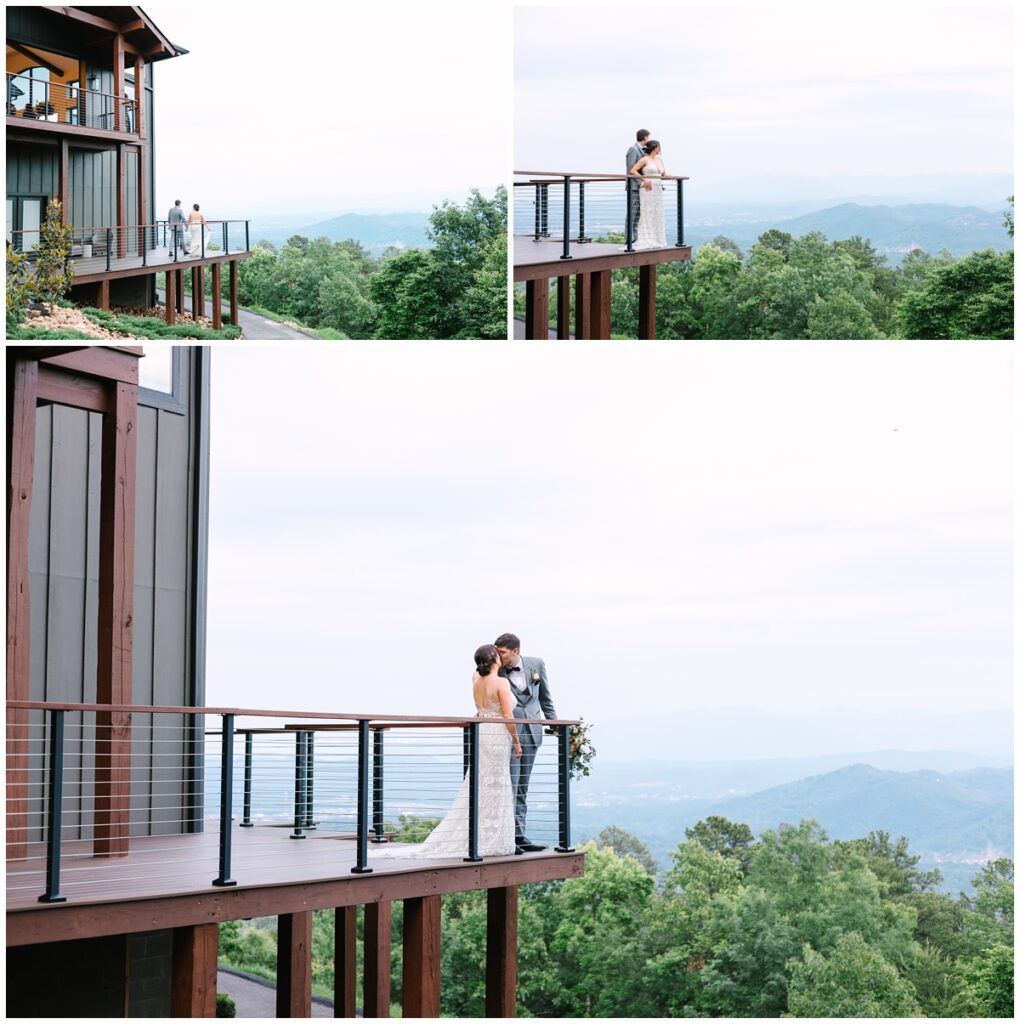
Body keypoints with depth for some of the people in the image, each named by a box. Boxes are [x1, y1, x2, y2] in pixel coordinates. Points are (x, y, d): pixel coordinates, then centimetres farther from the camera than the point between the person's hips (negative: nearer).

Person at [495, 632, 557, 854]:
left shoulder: (537, 664, 2)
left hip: (531, 733, 4)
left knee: (522, 788, 9)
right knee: (510, 786, -10)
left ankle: (520, 837, 12)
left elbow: (544, 697, 14)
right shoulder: (496, 672, -7)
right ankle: (511, 836, -10)